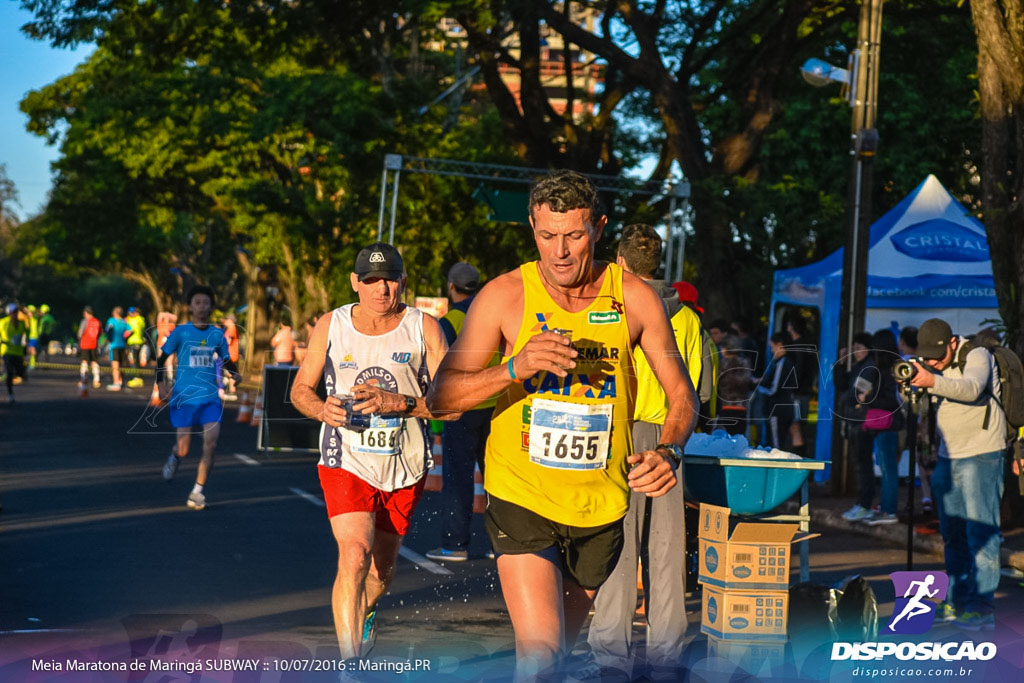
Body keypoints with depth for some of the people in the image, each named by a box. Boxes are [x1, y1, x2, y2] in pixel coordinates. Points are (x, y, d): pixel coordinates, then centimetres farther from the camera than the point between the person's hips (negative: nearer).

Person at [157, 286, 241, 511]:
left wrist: (235, 374, -2)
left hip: (210, 397, 2)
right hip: (184, 397, -2)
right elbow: (162, 357, 6)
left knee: (211, 443, -15)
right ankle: (174, 457, 38)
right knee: (183, 450, -1)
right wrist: (161, 382, -8)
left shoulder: (217, 334, 8)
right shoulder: (180, 332, 0)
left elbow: (226, 360, 19)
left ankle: (197, 492, -3)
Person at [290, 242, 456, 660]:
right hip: (346, 460, -1)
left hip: (405, 467, 1)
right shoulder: (331, 327, -2)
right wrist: (322, 409, -15)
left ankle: (366, 610, 52)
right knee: (354, 556, -22)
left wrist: (395, 403, -25)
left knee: (381, 570, 16)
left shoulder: (424, 329, -6)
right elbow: (300, 389, 8)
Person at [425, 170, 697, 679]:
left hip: (600, 504, 3)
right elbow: (441, 397, -14)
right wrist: (516, 367, -30)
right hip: (521, 497, -3)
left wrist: (668, 453, -19)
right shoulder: (505, 296, -10)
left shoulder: (634, 298, -4)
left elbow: (681, 395, 3)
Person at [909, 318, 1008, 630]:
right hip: (948, 456, 8)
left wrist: (933, 381, -47)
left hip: (981, 455, -7)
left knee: (981, 531, -10)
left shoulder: (977, 356, -12)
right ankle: (957, 601, 19)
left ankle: (982, 607, -10)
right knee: (952, 534, 11)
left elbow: (971, 388, -35)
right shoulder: (931, 366, 10)